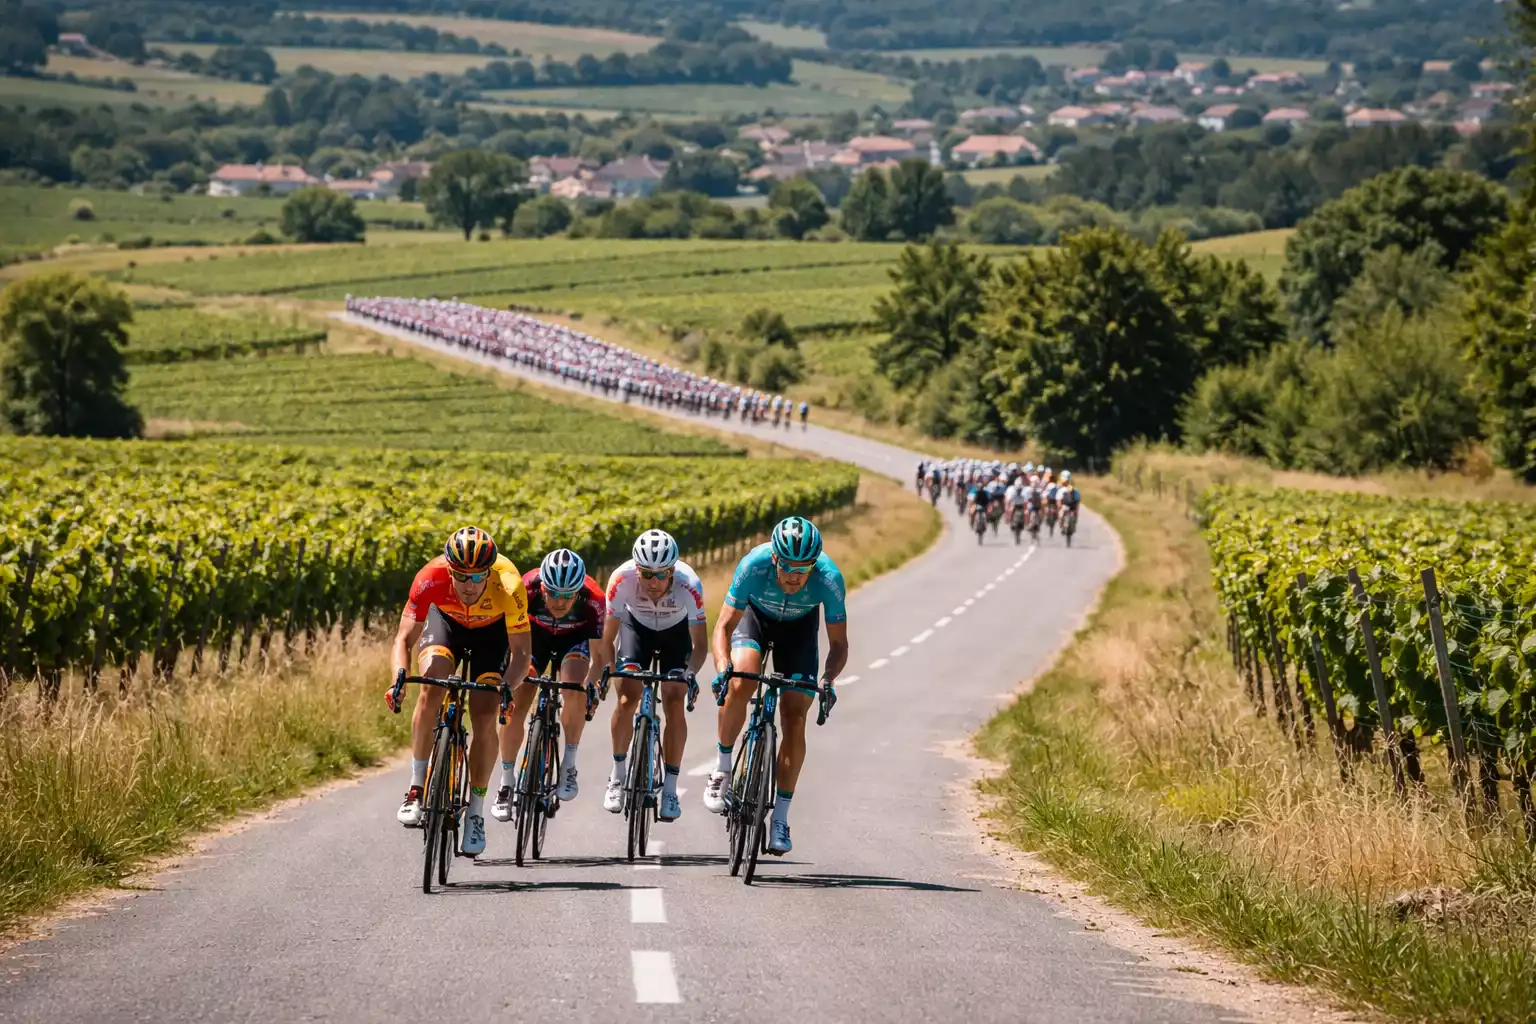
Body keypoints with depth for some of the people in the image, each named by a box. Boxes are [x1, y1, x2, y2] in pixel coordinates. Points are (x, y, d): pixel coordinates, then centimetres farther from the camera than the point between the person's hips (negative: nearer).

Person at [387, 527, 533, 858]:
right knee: (431, 689, -26)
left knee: (485, 716, -14)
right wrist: (398, 678, -49)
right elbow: (404, 639, -31)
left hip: (493, 631, -1)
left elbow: (522, 651, -30)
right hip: (446, 620, 1)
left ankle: (475, 814, 0)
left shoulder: (508, 585, -38)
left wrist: (507, 688, -48)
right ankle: (417, 789, -14)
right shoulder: (432, 578, -36)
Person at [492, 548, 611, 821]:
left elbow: (600, 654, -25)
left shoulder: (593, 599, -35)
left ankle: (569, 766, -12)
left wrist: (592, 684, -39)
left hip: (575, 637, -1)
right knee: (515, 705, -12)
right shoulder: (528, 588, -36)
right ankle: (507, 783, 4)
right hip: (534, 633, 1)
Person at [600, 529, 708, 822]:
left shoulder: (688, 584, -38)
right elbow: (607, 638, -25)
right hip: (637, 626, 1)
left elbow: (700, 643, -29)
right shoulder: (622, 579, -35)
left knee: (674, 703, -15)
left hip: (676, 631, -1)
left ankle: (670, 789, -6)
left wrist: (690, 674, -45)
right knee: (627, 698, -15)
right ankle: (617, 776, 5)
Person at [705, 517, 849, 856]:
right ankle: (722, 767, -7)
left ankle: (780, 818, -2)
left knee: (794, 717, -10)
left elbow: (838, 644, -25)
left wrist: (828, 680, -44)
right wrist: (723, 667, -46)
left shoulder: (829, 579, -35)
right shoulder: (754, 565, -37)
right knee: (741, 683, -30)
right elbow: (724, 626, -28)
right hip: (754, 613, -1)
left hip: (799, 625, 1)